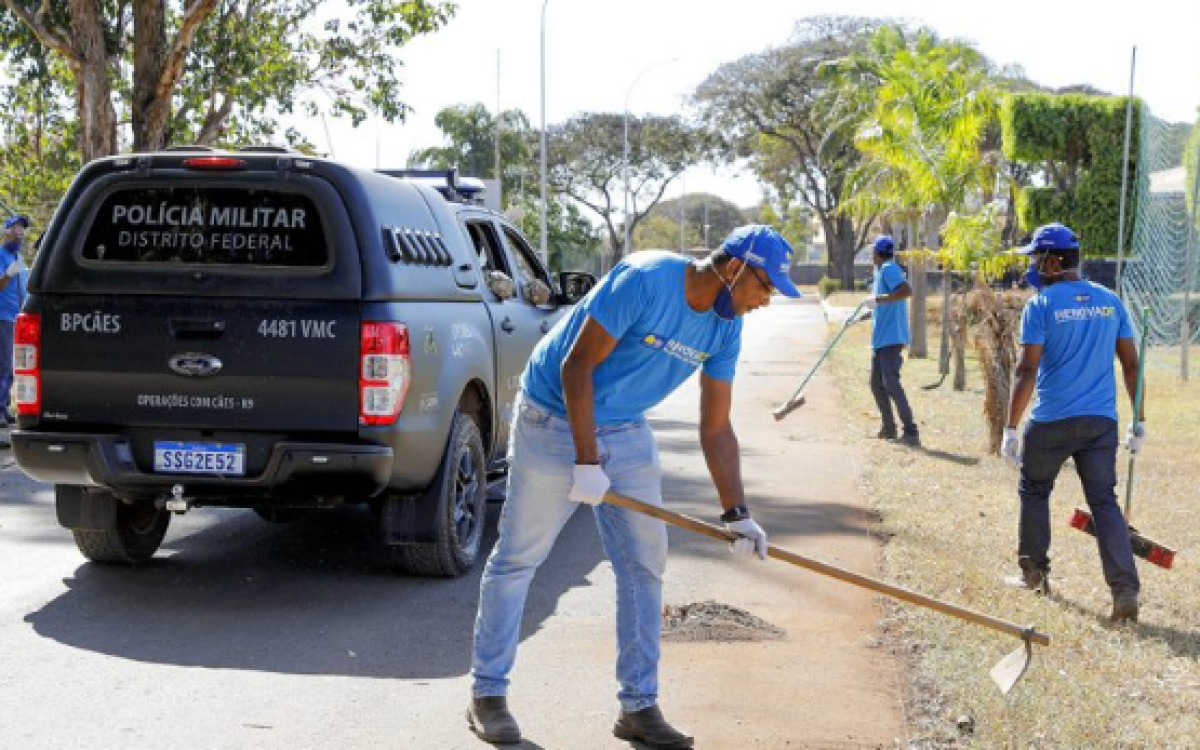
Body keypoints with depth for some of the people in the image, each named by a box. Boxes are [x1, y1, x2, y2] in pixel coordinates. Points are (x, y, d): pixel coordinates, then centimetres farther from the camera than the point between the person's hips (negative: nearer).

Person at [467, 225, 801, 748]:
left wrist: (736, 514, -8)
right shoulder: (645, 280, -26)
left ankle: (638, 706, 13)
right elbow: (577, 365, -24)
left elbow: (716, 430, 0)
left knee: (645, 563, 4)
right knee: (517, 557, 0)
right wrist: (585, 462, -25)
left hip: (627, 433, 7)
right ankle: (487, 694, 13)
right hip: (555, 420, -7)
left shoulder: (725, 329, -4)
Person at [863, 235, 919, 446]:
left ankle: (911, 432, -17)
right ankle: (889, 428, 23)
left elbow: (906, 291, -29)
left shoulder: (889, 269, -12)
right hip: (880, 339, 11)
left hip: (891, 339, -11)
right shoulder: (882, 271, 18)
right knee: (876, 383, 16)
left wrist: (878, 299, -25)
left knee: (891, 383, -15)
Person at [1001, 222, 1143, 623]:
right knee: (1104, 501, 3)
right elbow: (1131, 364, 9)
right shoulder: (1110, 302, 8)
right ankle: (1125, 589, -10)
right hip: (1101, 422, 4)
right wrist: (1139, 420, 16)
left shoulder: (1040, 305, -7)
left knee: (1033, 489, 19)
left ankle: (1035, 572, 27)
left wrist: (1011, 428, -11)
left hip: (1052, 422, -4)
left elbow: (1027, 371, -13)